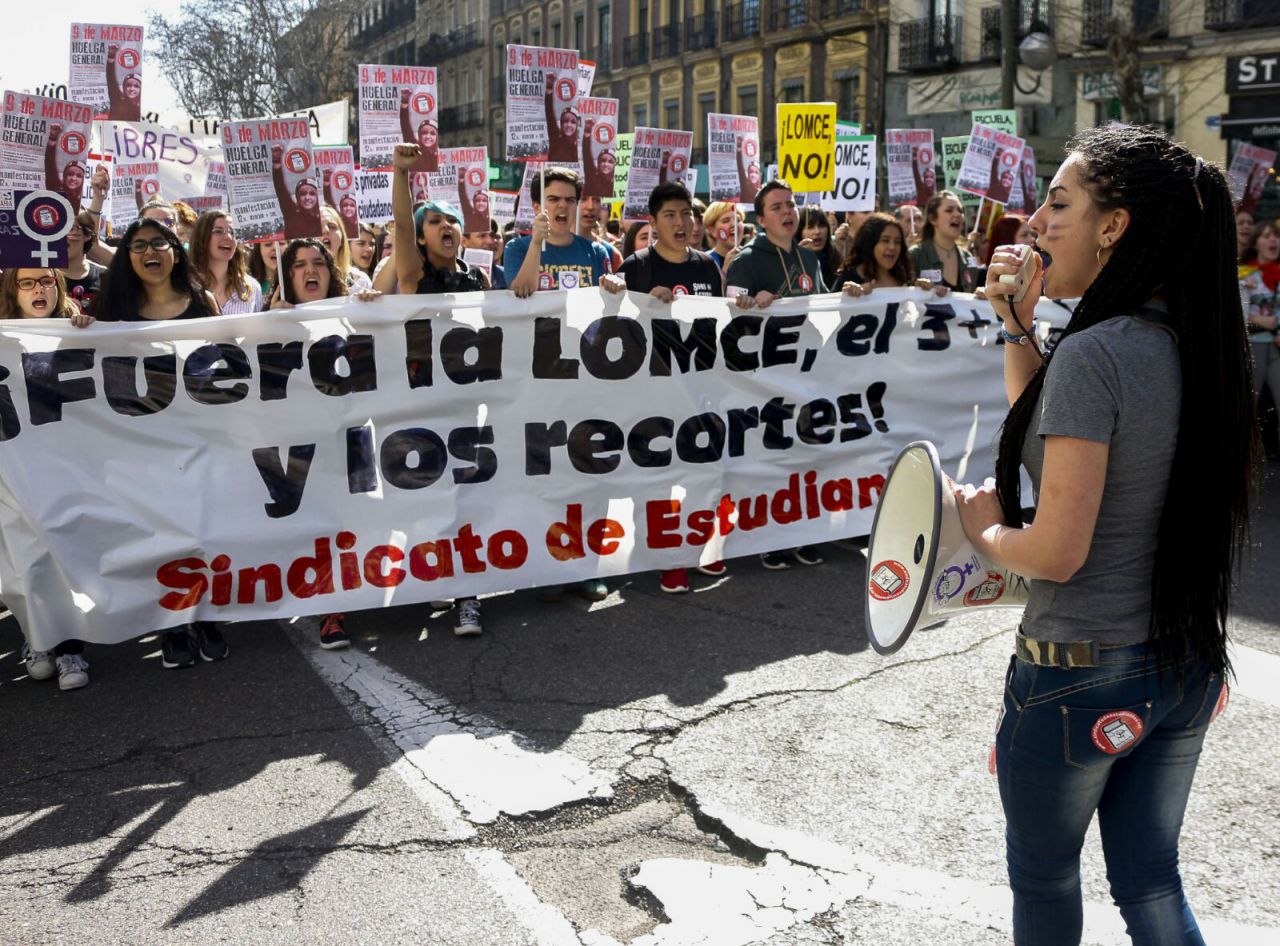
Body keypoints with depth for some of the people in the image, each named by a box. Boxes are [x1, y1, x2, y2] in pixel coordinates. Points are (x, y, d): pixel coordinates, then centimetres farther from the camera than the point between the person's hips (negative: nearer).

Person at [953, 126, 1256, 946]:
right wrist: (1018, 323, 7)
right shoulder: (1197, 343, 2)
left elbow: (1058, 551, -24)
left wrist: (986, 530, -5)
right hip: (1187, 664, 7)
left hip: (1080, 672, -7)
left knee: (1043, 879, 18)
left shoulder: (1094, 352, -23)